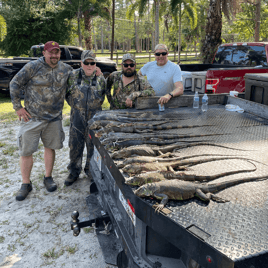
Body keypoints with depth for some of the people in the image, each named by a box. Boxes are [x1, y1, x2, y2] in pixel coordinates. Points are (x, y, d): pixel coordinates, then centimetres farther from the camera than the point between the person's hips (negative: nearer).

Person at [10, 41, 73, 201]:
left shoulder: (66, 69, 5)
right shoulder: (33, 67, -7)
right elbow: (15, 84, -3)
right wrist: (18, 107, -6)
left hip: (54, 117, 3)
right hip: (32, 117, -3)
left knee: (50, 147, 12)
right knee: (26, 151, 1)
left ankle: (48, 178, 30)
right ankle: (26, 184, 16)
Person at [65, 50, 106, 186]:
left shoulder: (100, 78, 3)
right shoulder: (73, 76, 1)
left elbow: (102, 97, 12)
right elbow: (66, 93, 10)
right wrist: (75, 105, 6)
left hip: (94, 118, 0)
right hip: (77, 117, 0)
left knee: (93, 146, 9)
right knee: (75, 146, 7)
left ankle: (91, 171, 28)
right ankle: (74, 172, 24)